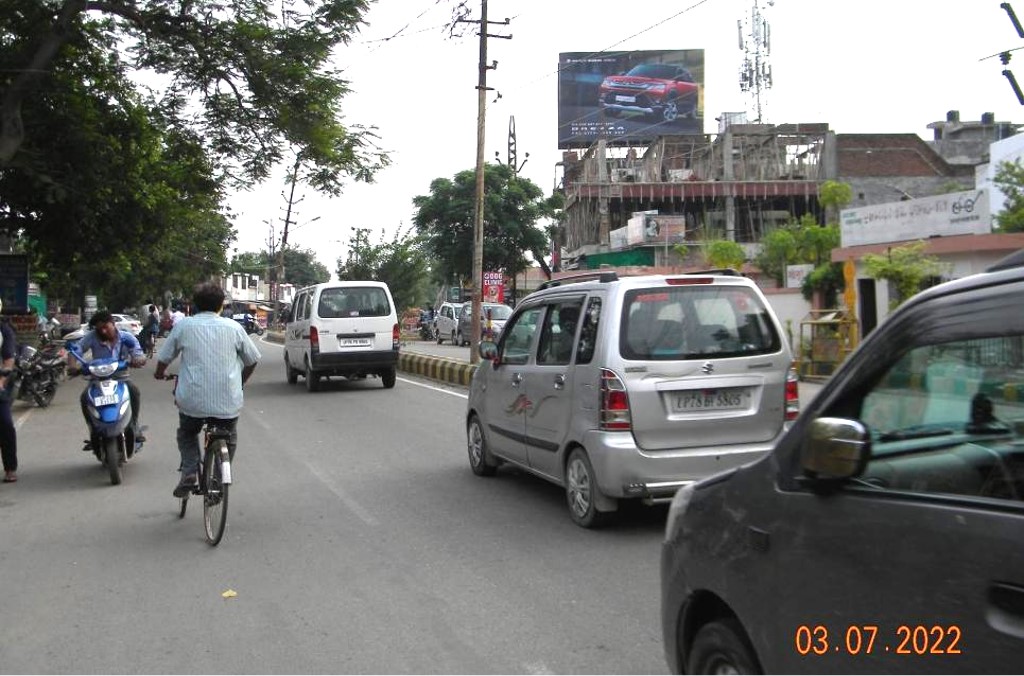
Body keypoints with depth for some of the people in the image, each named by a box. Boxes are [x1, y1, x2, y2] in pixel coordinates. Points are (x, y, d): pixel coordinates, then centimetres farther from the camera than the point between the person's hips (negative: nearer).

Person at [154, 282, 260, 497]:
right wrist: (240, 382, 31)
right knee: (229, 439, 26)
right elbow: (252, 360, 12)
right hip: (228, 402, 0)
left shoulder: (184, 325, 2)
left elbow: (164, 358, 10)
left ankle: (189, 470, 5)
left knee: (187, 433, 26)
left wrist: (159, 374, 33)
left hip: (192, 399, 0)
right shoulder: (233, 327, 4)